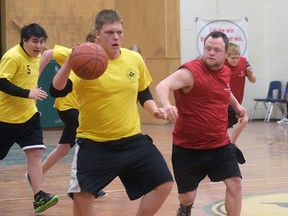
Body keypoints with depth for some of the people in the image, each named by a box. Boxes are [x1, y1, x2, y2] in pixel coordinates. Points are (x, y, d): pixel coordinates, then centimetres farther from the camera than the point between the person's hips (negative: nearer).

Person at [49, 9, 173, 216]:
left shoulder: (135, 59, 1)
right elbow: (56, 91, -27)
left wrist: (155, 109, -3)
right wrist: (69, 64, -43)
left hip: (132, 139, 4)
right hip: (94, 143, -4)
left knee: (164, 183, 0)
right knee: (82, 195, -11)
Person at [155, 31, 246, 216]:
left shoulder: (226, 72, 3)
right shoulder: (191, 71, -20)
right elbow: (162, 86, -37)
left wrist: (236, 105, 24)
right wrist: (166, 105, -57)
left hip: (220, 144, 5)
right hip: (188, 147, -5)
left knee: (235, 183, -8)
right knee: (187, 197, 4)